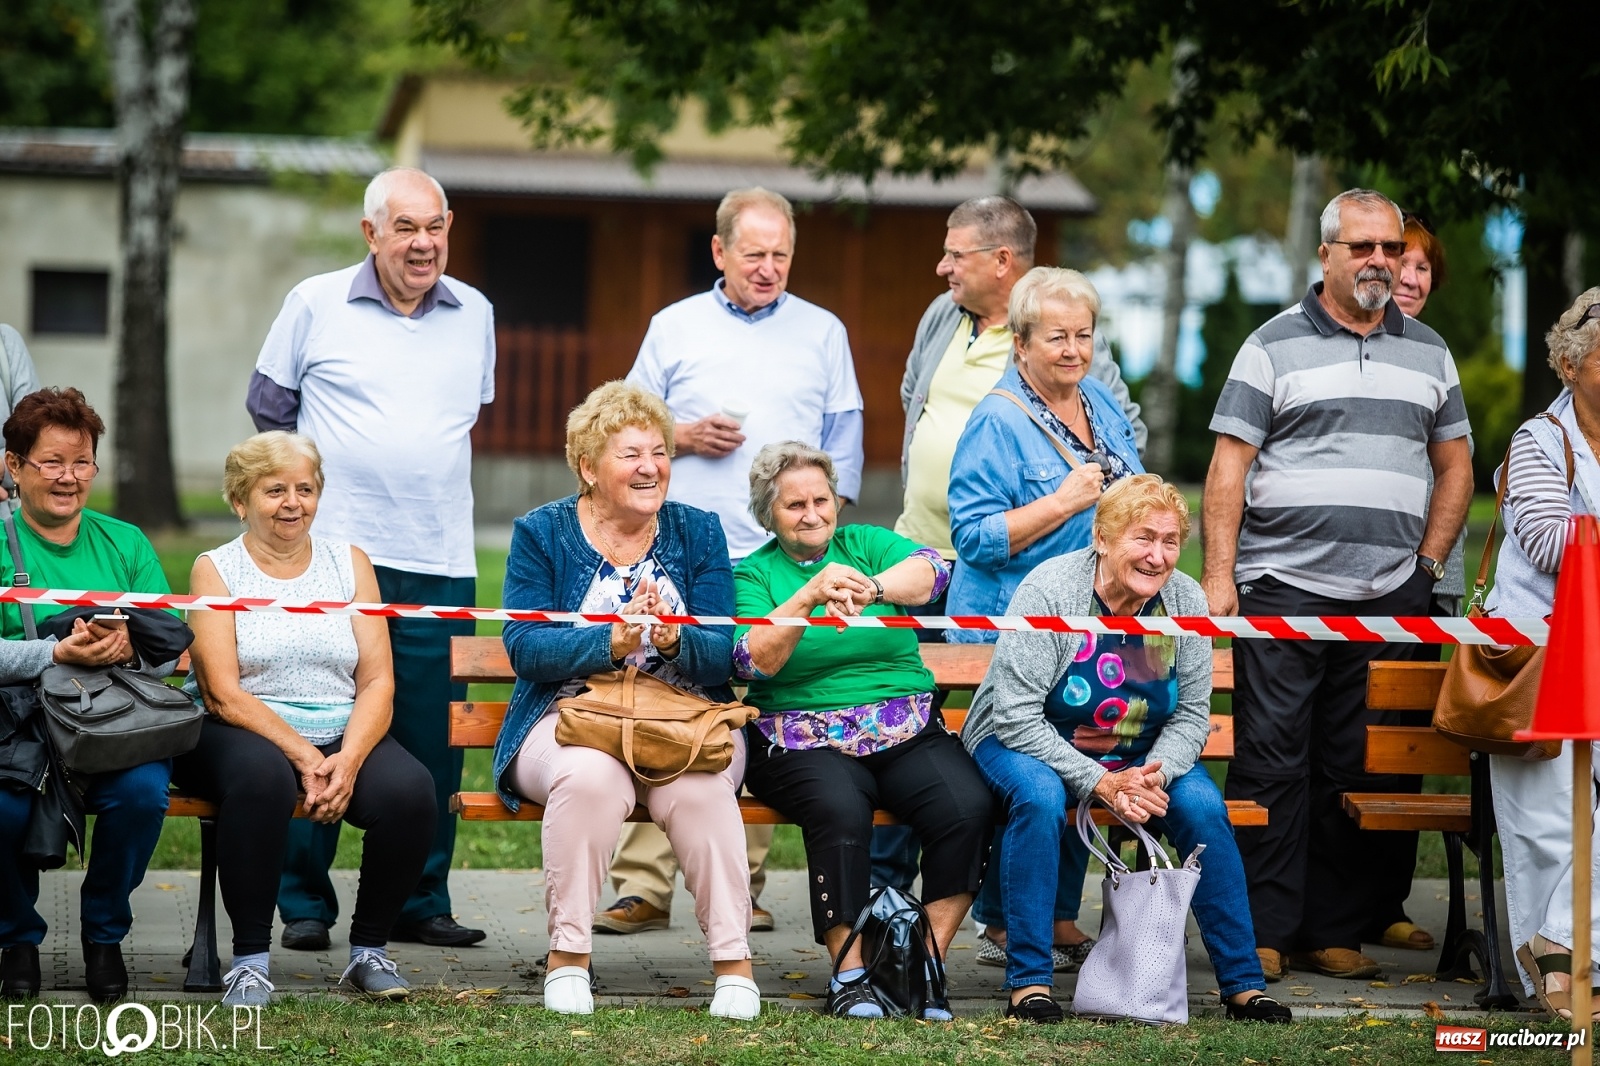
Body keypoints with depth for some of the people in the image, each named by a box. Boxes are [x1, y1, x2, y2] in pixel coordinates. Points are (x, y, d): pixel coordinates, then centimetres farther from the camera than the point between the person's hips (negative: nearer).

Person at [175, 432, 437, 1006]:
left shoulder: (349, 563, 13)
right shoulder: (216, 569, 4)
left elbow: (378, 682, 4)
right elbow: (222, 693, -8)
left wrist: (348, 758, -16)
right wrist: (304, 757, -21)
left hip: (342, 737, 3)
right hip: (240, 734, -3)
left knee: (409, 789, -28)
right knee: (262, 773, -39)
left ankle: (369, 949, -8)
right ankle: (249, 959, -27)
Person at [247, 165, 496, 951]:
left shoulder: (474, 315, 11)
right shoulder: (315, 305, 2)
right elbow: (268, 406, 12)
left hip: (439, 561, 3)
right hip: (332, 556, -3)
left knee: (431, 741, 2)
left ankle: (420, 901, 11)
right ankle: (305, 903, 5)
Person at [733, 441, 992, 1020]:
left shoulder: (866, 543, 13)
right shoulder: (753, 574, 8)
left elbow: (929, 569, -10)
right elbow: (753, 661, -11)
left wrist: (870, 588, -31)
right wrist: (809, 597, -26)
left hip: (908, 730, 3)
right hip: (805, 740, -2)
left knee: (968, 808, -26)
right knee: (841, 811, -35)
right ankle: (849, 973, -24)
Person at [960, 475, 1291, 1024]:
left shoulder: (1186, 600, -8)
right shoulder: (1050, 590, -21)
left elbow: (1191, 715, -2)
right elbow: (1017, 716, -24)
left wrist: (1155, 773, -24)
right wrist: (1099, 782, -32)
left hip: (1138, 757, 4)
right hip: (1026, 745, -4)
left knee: (1202, 806, -22)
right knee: (1040, 796, -37)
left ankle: (1243, 983, -12)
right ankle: (1029, 980, -28)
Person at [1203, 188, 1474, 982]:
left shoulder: (1427, 353, 14)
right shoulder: (1274, 346, 2)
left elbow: (1454, 466, 19)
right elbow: (1229, 467, -2)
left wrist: (1426, 562, 7)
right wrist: (1219, 574, -10)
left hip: (1388, 597, 3)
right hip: (1283, 589, -3)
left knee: (1360, 769, 5)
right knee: (1271, 761, -4)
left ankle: (1334, 931, 11)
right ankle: (1260, 930, 1)